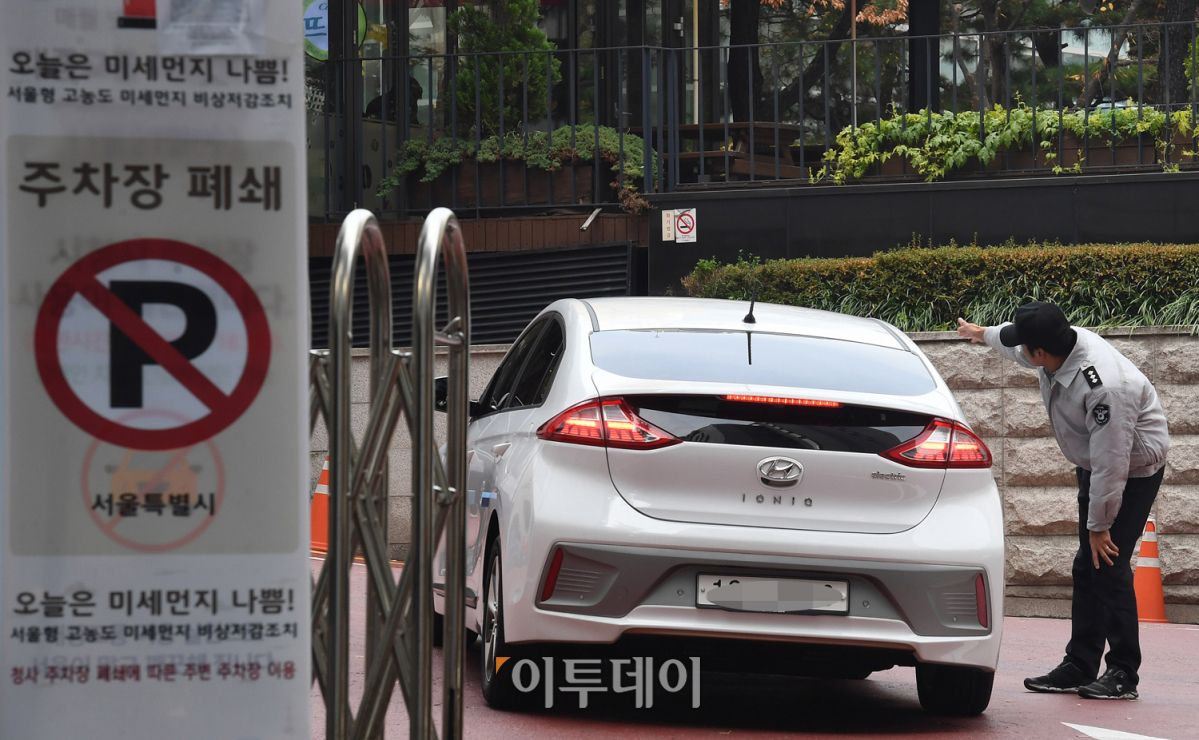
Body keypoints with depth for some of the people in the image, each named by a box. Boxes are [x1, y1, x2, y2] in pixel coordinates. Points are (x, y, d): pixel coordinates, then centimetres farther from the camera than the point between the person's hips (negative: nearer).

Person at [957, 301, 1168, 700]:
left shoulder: (1104, 387, -37)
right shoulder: (1061, 343, -10)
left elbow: (1111, 463, -33)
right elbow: (1014, 345, 17)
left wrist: (1099, 526, -26)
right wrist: (981, 333, 37)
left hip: (1134, 470, -9)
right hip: (1094, 467, 9)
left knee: (1109, 566, -15)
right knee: (1086, 568, 8)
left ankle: (1123, 674, -9)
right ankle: (1079, 666, 13)